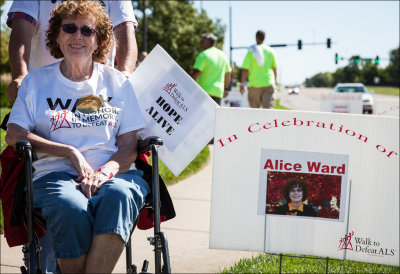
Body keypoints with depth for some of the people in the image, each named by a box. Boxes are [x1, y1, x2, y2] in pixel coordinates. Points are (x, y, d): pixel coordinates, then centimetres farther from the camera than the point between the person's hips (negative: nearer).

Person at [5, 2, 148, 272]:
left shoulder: (117, 82, 17)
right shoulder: (37, 81, 16)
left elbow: (129, 144, 9)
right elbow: (14, 135, 4)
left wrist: (105, 172, -13)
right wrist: (71, 153, -7)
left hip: (114, 173, 1)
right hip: (55, 173, -1)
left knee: (118, 196, -37)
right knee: (71, 209, -37)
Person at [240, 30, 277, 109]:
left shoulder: (251, 51, -4)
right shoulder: (270, 51, 5)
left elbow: (245, 69, -9)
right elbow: (274, 68, 11)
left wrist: (242, 84, -2)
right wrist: (274, 82, 24)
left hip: (255, 84, -1)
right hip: (268, 84, 1)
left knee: (254, 108, 13)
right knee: (268, 108, -6)